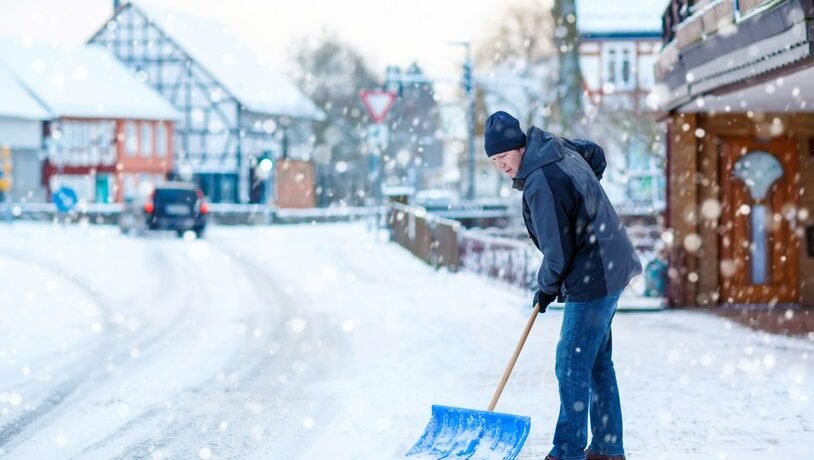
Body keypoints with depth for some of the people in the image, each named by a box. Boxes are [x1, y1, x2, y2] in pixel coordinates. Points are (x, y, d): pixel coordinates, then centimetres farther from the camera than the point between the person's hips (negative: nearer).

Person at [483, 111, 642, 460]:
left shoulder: (540, 182, -24)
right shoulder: (555, 145, 6)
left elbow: (557, 248, -20)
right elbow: (597, 154, 28)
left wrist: (547, 287, -2)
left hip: (593, 278, -11)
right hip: (610, 268, 11)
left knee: (572, 365, -7)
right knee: (597, 362, 16)